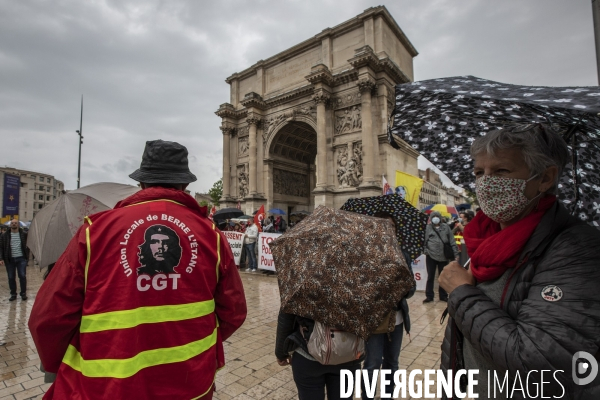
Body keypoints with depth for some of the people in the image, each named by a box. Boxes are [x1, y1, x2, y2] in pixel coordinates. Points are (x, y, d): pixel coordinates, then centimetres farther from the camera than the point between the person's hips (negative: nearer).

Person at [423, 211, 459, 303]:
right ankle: (429, 296, 15)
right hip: (431, 256, -1)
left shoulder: (446, 227, 4)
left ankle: (443, 295, 26)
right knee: (430, 276, 6)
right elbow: (424, 241, 4)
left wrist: (456, 253, 0)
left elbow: (452, 241, 4)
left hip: (443, 256, 1)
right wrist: (425, 251, -5)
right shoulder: (428, 227, 3)